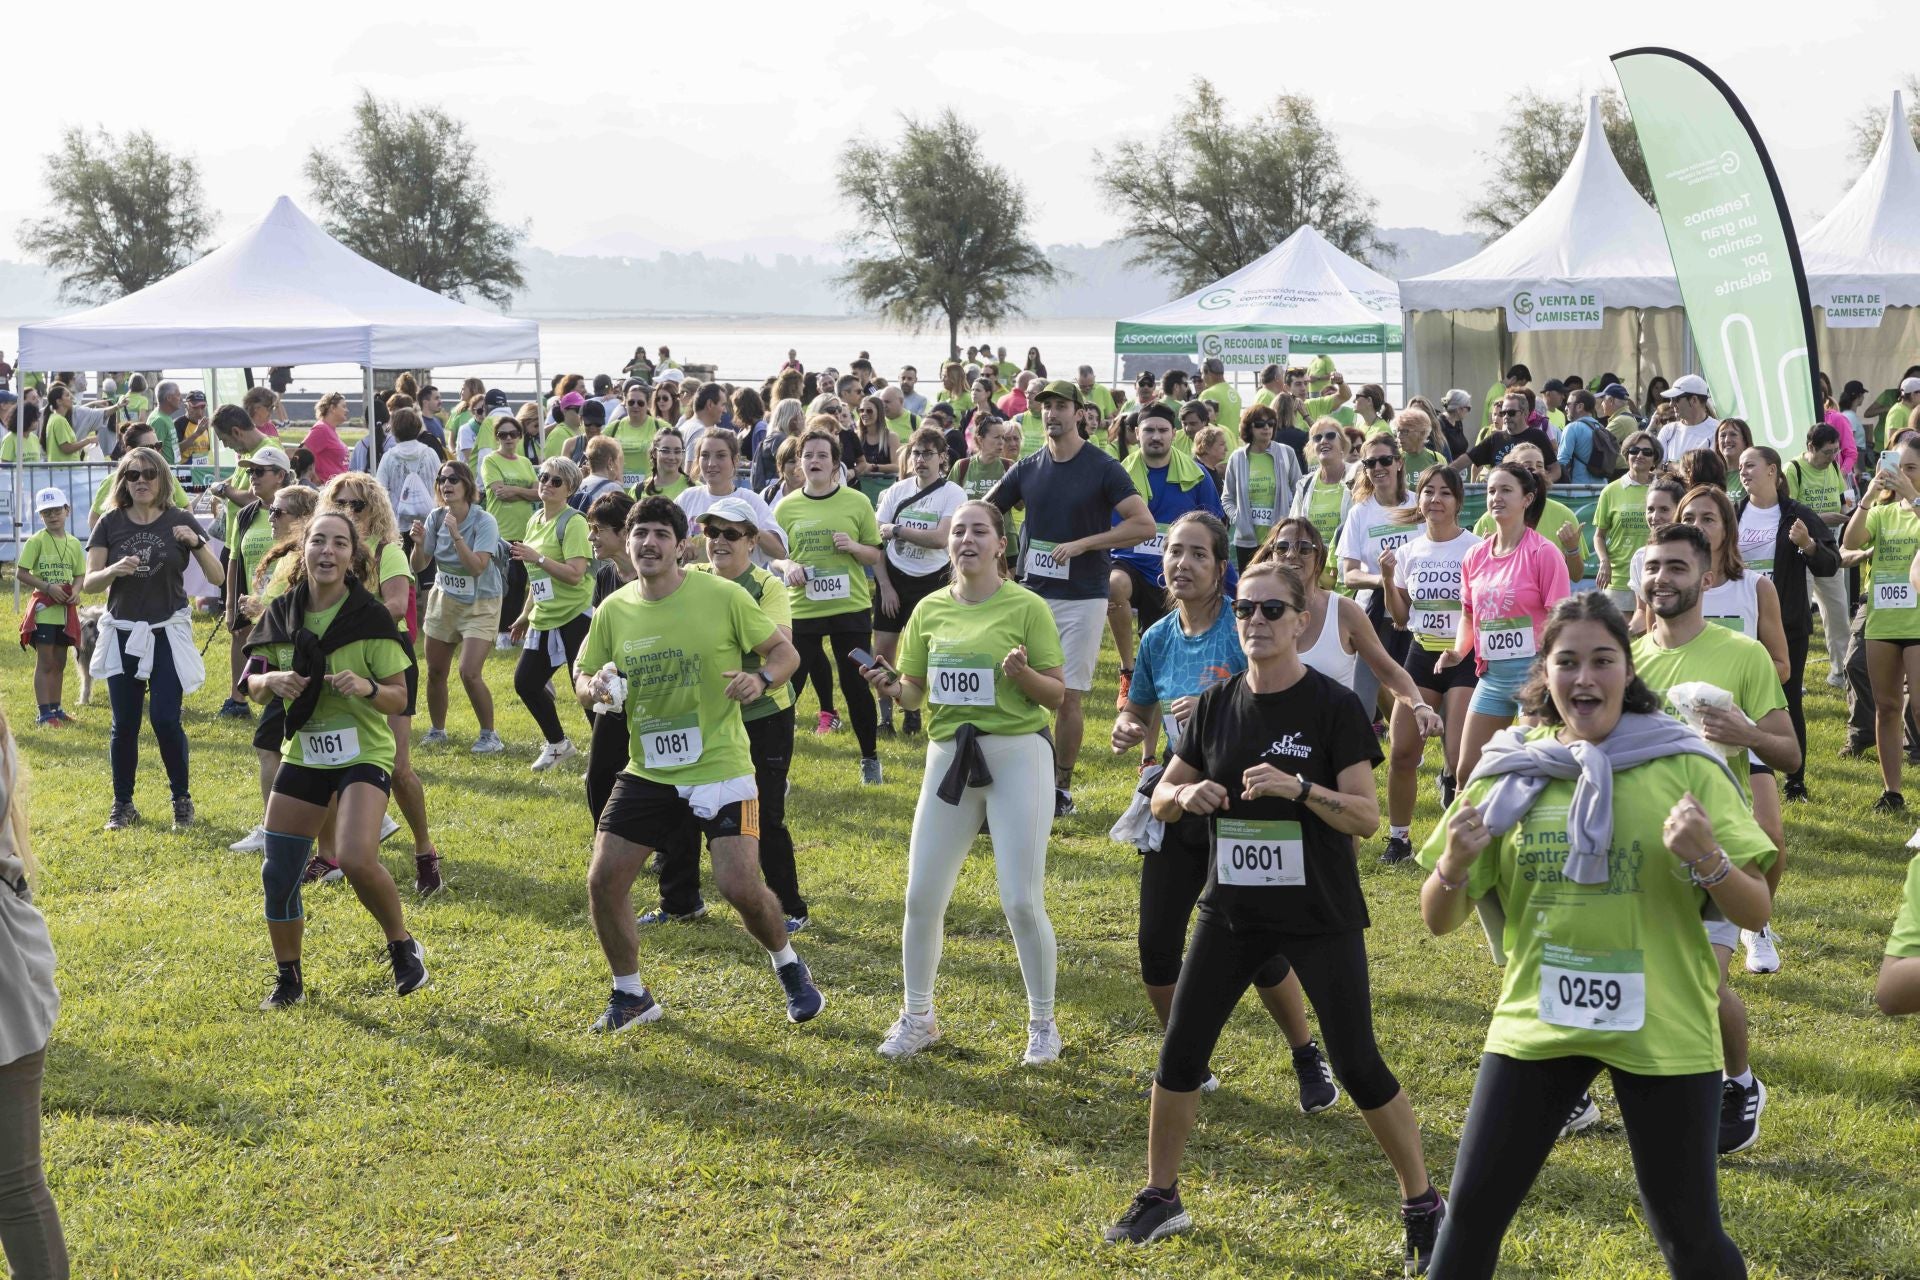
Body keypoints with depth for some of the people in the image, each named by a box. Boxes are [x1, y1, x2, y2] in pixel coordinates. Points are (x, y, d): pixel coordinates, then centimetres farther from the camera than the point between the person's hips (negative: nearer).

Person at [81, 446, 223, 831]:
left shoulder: (180, 522, -1)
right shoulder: (110, 524, 1)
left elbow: (218, 578, -5)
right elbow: (88, 584, -2)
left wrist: (196, 543, -21)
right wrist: (114, 570, -22)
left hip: (168, 634, -1)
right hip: (123, 634, 2)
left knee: (165, 720, -7)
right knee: (124, 724, 4)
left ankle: (182, 799, 11)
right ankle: (123, 805, 18)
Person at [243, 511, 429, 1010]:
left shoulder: (371, 618, -12)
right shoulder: (282, 614, -2)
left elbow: (399, 701, -8)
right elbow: (254, 686, 10)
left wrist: (368, 688, -28)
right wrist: (270, 681, -13)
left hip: (363, 755, -4)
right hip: (302, 756, 4)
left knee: (356, 860, -27)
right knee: (277, 875, 4)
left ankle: (403, 947, 0)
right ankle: (288, 979, 27)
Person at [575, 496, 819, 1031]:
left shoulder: (724, 595, -10)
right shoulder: (614, 610, 1)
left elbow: (785, 652, -2)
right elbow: (583, 680, 10)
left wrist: (761, 678, -24)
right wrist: (594, 687, -14)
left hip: (720, 767, -4)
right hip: (647, 771, 4)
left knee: (741, 886, -13)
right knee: (603, 880, -3)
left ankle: (788, 966, 19)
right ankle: (631, 996, 18)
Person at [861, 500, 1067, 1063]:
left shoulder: (1027, 607, -6)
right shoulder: (930, 609, 6)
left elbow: (1057, 694, -5)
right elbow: (914, 693, 13)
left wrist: (1023, 673, -24)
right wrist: (890, 687, -9)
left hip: (1017, 755, -4)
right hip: (948, 757, 4)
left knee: (1022, 901, -4)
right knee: (922, 897, 5)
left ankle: (1043, 1024, 14)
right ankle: (917, 1017, 23)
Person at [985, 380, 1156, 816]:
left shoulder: (1103, 469, -7)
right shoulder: (1027, 468, 7)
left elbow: (1145, 524, -14)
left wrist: (1082, 543, -18)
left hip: (1082, 598, -4)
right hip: (1032, 594, 4)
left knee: (1068, 696, -1)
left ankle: (1061, 788, 9)